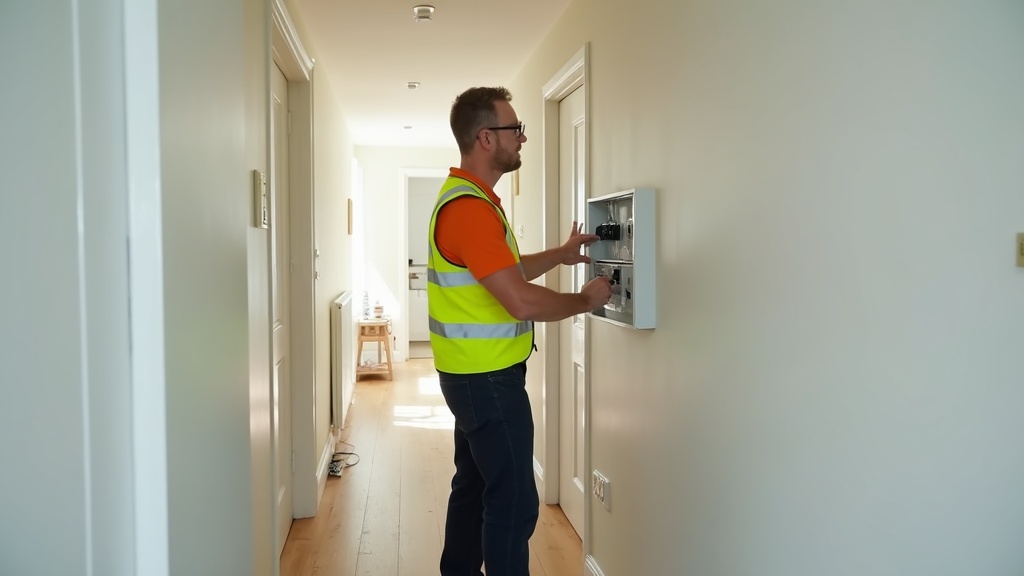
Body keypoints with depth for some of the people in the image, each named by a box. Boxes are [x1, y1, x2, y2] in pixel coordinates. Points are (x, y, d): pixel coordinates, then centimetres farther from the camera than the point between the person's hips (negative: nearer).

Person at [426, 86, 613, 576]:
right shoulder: (470, 207, -23)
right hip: (488, 377, -11)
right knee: (514, 501, -3)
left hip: (474, 374, 11)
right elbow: (523, 302, -26)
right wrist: (585, 300, -11)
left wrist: (559, 256, 16)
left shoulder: (468, 196, 12)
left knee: (475, 485, 20)